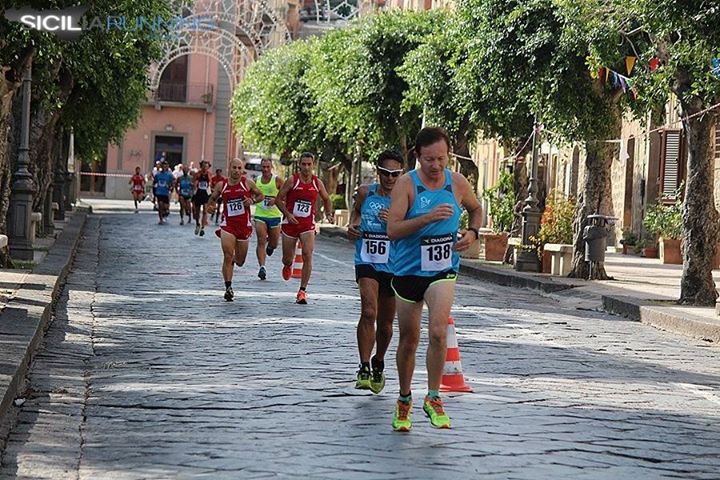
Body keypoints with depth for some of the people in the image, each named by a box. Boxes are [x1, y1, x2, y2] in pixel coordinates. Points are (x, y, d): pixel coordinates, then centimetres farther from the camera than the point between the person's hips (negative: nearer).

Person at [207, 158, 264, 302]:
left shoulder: (247, 183, -1)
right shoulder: (221, 185, 3)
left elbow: (260, 195, 10)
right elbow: (212, 199, 17)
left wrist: (253, 200, -11)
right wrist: (210, 207, -5)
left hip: (244, 225, 1)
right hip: (228, 225, -1)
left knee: (239, 261, 11)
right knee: (228, 256, -16)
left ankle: (235, 258, 49)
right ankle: (228, 287, -11)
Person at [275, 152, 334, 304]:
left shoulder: (317, 183, 2)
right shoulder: (292, 180, -6)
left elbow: (326, 200, 18)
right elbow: (278, 199, -2)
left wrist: (329, 214, 1)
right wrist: (288, 214, -16)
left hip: (308, 225, 1)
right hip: (290, 223, -1)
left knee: (308, 255, -16)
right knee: (288, 259, 7)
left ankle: (302, 291, -9)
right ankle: (288, 266, 48)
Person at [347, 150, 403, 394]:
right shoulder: (365, 193, 0)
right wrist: (352, 226, 4)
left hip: (394, 267, 0)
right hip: (367, 263, 0)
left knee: (385, 323, 13)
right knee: (369, 312, -22)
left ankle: (378, 365, 38)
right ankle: (364, 369, -18)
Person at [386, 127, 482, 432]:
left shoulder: (458, 183, -1)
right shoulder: (406, 184, -11)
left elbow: (475, 208, 21)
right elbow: (393, 230, -21)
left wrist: (473, 232, 2)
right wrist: (429, 217, -32)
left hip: (443, 271, 1)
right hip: (408, 270, -1)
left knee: (438, 332, -19)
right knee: (408, 339, 10)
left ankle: (433, 398, -5)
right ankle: (404, 400, 29)